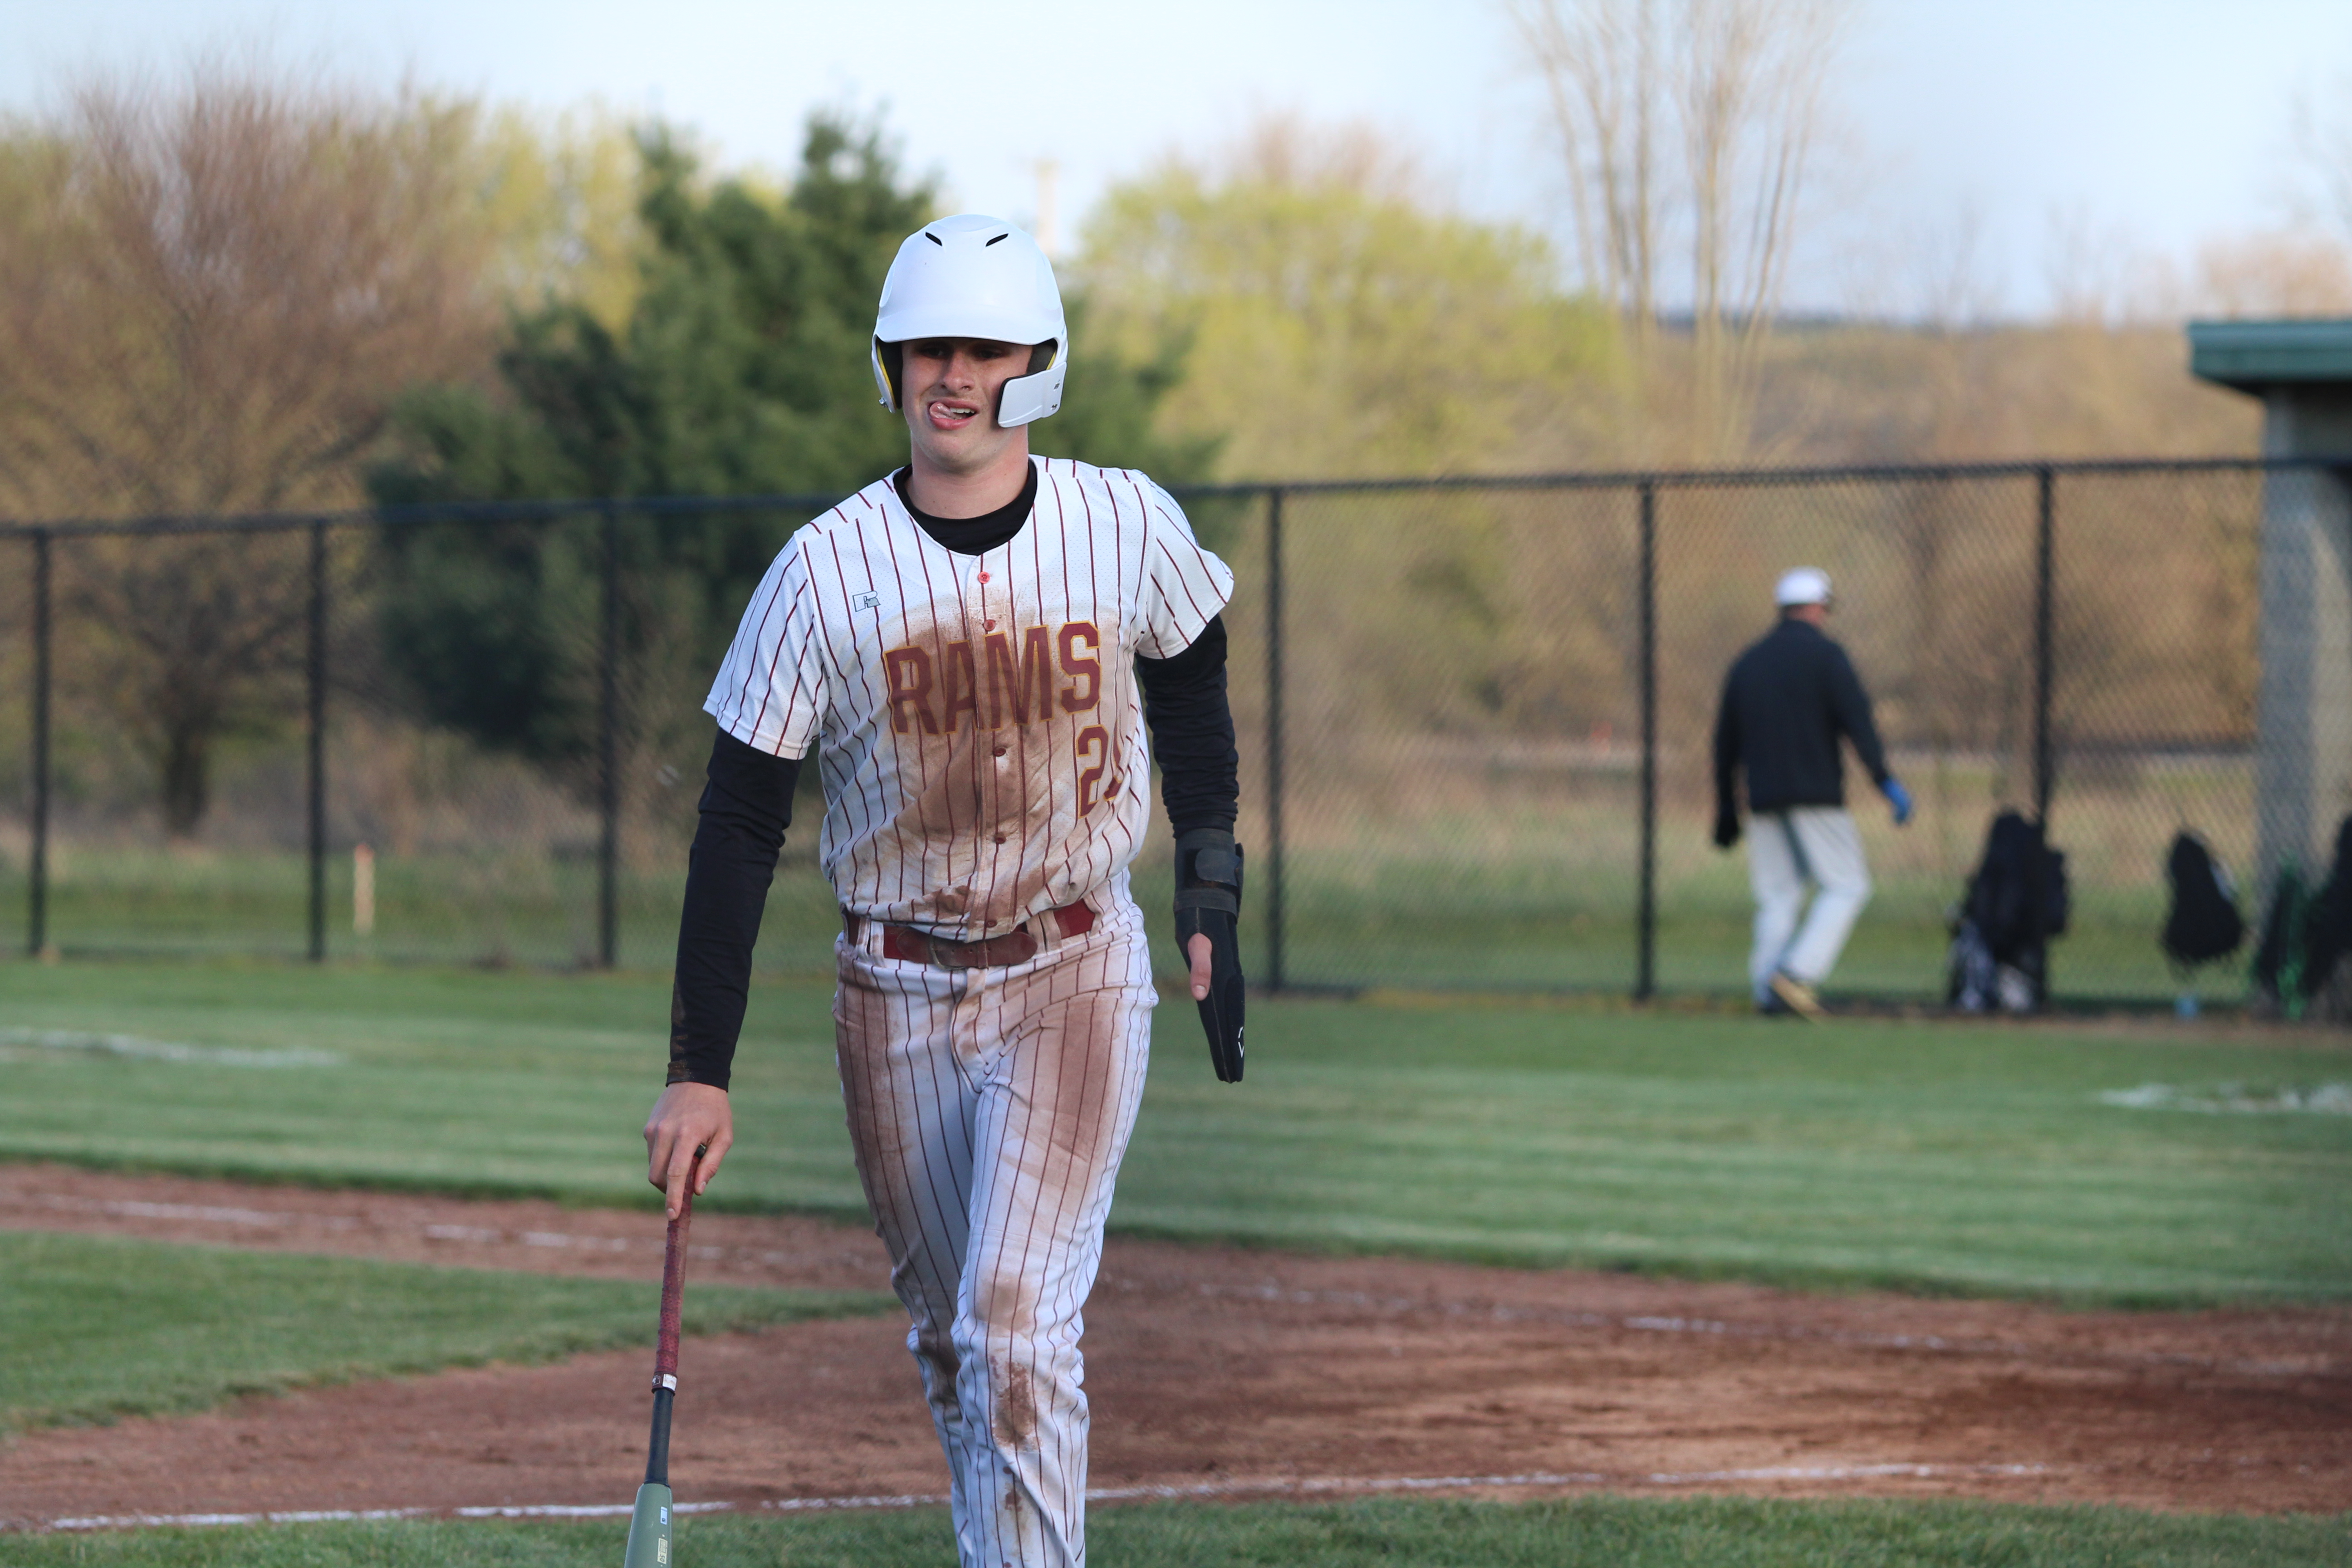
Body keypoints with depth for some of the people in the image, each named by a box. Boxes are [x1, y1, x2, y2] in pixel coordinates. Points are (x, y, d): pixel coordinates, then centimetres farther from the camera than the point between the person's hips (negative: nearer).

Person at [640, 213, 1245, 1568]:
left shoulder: (1128, 527, -6)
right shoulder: (826, 569, -9)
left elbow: (1190, 694, 15)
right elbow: (741, 826, -6)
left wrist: (1211, 901, 10)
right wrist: (700, 1071, -10)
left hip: (1077, 974, -2)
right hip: (897, 990, 2)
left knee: (1016, 1324, -16)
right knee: (951, 1339, 11)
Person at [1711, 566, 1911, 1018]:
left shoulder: (1747, 662, 16)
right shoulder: (1824, 654, -1)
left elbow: (1725, 743, 18)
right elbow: (1857, 720, -14)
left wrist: (1726, 815, 22)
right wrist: (1885, 781, -16)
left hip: (1763, 797, 6)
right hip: (1816, 795, -6)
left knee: (1777, 896, 8)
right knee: (1846, 885, -2)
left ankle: (1767, 990, -4)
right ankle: (1797, 975, -17)